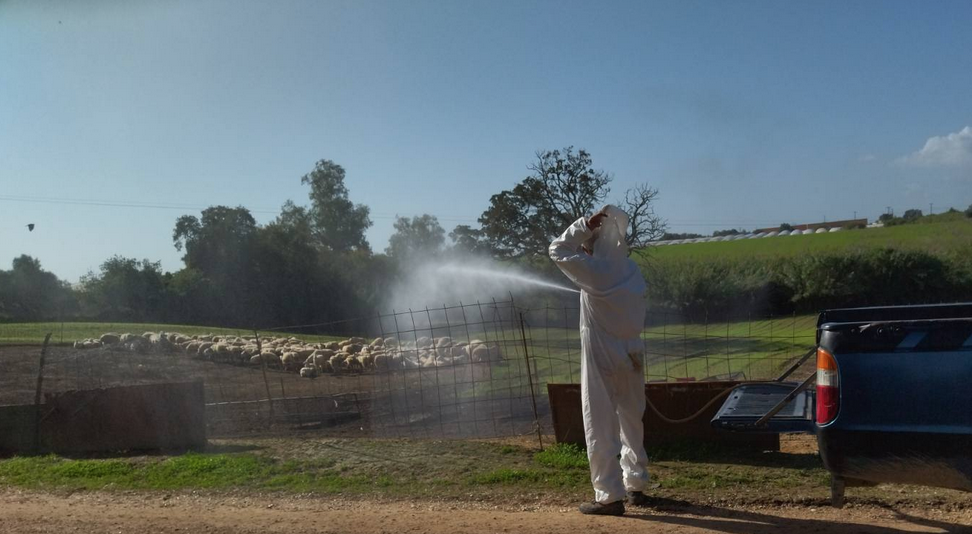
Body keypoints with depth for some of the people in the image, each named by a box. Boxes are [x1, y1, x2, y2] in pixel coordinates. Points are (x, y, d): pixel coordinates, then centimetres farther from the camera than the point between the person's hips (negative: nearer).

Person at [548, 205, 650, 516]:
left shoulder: (593, 271, -15)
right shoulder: (632, 270, 2)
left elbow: (557, 250, -4)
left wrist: (585, 225, -7)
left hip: (601, 358, -6)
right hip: (632, 356, 7)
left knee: (601, 427, 1)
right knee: (631, 423, 18)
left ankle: (610, 496, 2)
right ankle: (636, 486, 29)